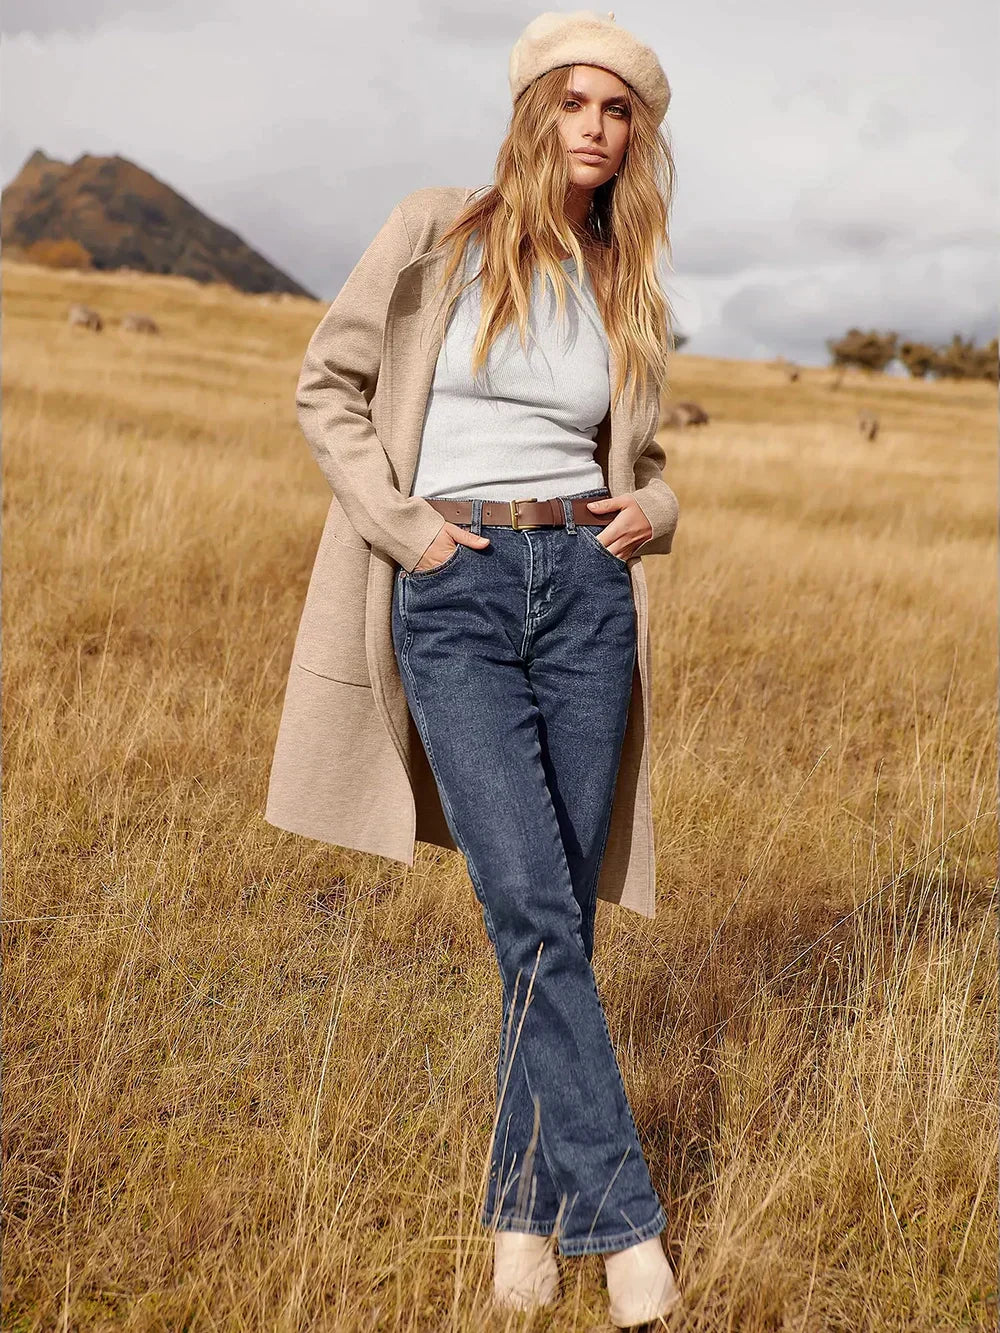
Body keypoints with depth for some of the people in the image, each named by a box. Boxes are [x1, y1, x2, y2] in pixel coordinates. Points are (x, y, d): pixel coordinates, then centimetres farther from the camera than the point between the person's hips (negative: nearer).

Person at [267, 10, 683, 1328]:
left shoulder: (628, 290, 14)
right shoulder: (434, 235, 2)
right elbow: (330, 387, 7)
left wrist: (652, 510, 1)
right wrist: (403, 526, -4)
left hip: (586, 590, 4)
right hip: (455, 601, -3)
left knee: (560, 918, 5)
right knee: (534, 913, -11)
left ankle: (525, 1207, 20)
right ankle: (625, 1219, 0)